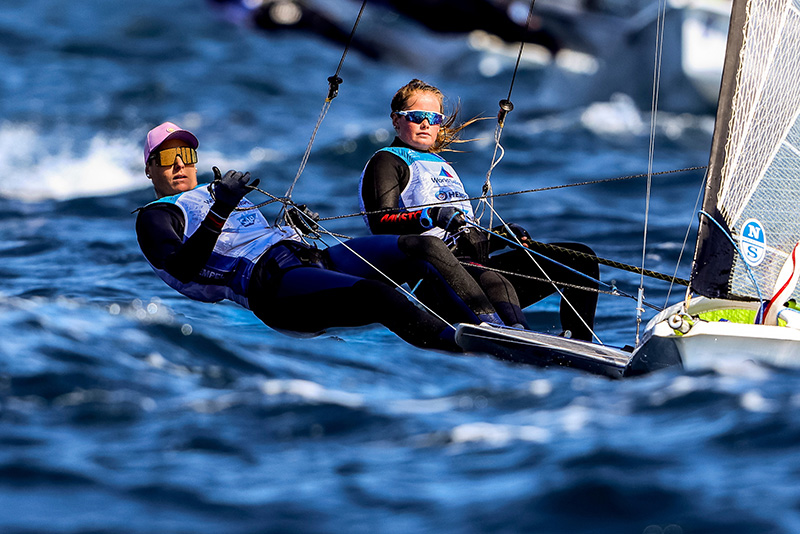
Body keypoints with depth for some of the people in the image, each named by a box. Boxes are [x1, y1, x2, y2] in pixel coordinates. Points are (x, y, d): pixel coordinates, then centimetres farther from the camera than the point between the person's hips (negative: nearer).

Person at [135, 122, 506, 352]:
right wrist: (219, 212, -21)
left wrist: (292, 228, 18)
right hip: (270, 286, -9)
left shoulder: (216, 192, 34)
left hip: (312, 258, 9)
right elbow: (183, 268, -10)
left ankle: (491, 327, -19)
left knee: (424, 247, -9)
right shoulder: (154, 218, 10)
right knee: (375, 293, -34)